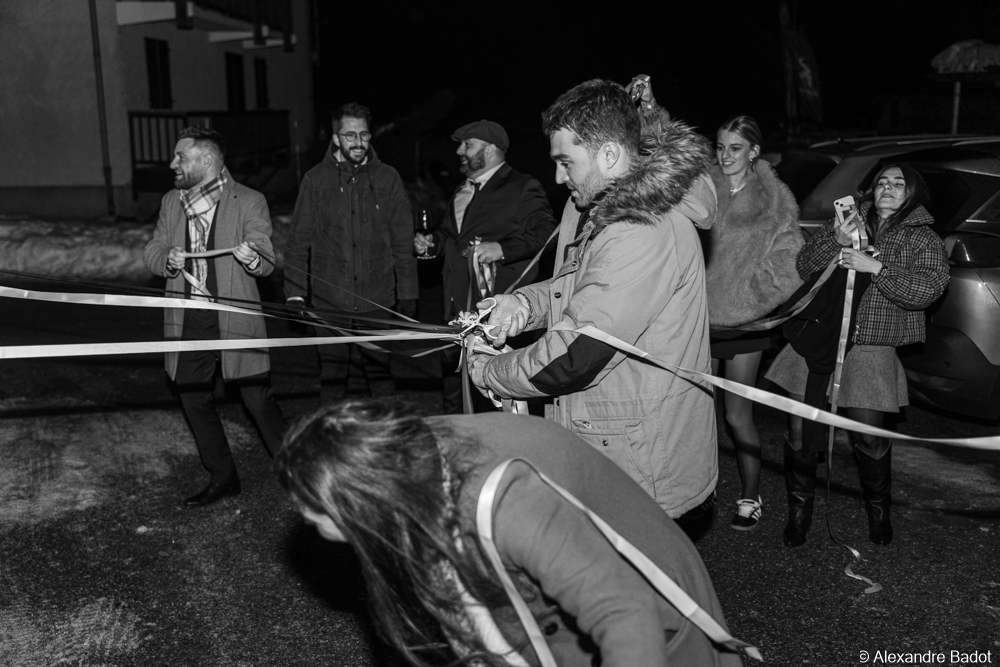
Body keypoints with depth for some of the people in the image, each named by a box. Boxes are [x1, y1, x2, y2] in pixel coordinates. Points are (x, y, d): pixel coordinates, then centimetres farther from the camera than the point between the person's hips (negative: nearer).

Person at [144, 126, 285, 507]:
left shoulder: (249, 202, -5)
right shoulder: (171, 203, 10)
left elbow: (267, 262, -9)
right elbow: (151, 253, 11)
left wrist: (252, 258, -33)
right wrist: (167, 258, -12)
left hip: (235, 318, -5)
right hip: (188, 321, 6)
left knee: (257, 397, -2)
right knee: (194, 399, 11)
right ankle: (222, 478, 27)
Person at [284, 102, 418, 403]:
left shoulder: (387, 178, 4)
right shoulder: (316, 179, 3)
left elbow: (403, 241, 6)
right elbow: (298, 240, 5)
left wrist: (407, 294, 2)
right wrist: (294, 293, -2)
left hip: (377, 300, 0)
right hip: (328, 300, 0)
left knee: (381, 372, 7)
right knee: (332, 377, 7)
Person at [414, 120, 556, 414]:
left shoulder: (523, 188, -4)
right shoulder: (462, 191, 22)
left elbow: (545, 232, -16)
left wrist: (502, 249, -26)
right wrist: (431, 243, 16)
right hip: (457, 306, 8)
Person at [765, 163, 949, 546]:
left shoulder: (922, 239, 7)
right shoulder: (846, 222, 13)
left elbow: (928, 289, -10)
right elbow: (804, 266, 5)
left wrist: (876, 267, -16)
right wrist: (836, 242, -11)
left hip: (870, 350, -2)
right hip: (816, 341, 2)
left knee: (870, 438, -1)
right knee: (801, 432, 0)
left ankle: (878, 510, 27)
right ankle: (799, 509, 21)